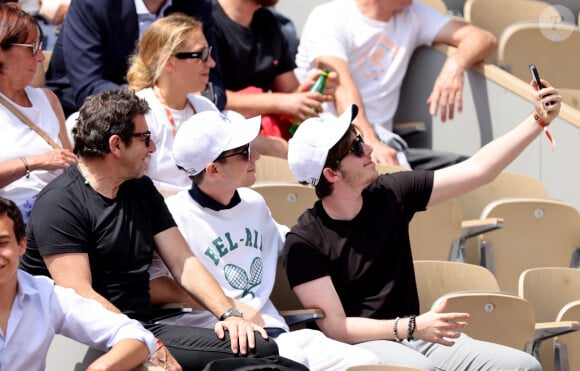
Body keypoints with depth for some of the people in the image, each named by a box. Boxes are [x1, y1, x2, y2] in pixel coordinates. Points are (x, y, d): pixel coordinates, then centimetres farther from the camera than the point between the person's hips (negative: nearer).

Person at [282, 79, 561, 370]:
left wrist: (539, 120, 4)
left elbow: (477, 170, 9)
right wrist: (412, 327, -25)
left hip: (411, 337, 6)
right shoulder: (304, 242, -9)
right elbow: (335, 327, -14)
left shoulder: (390, 195, 5)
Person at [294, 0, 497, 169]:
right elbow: (342, 86, -20)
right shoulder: (328, 18, -4)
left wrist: (456, 63, -17)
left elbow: (483, 39, 8)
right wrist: (369, 143, -37)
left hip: (381, 143, 6)